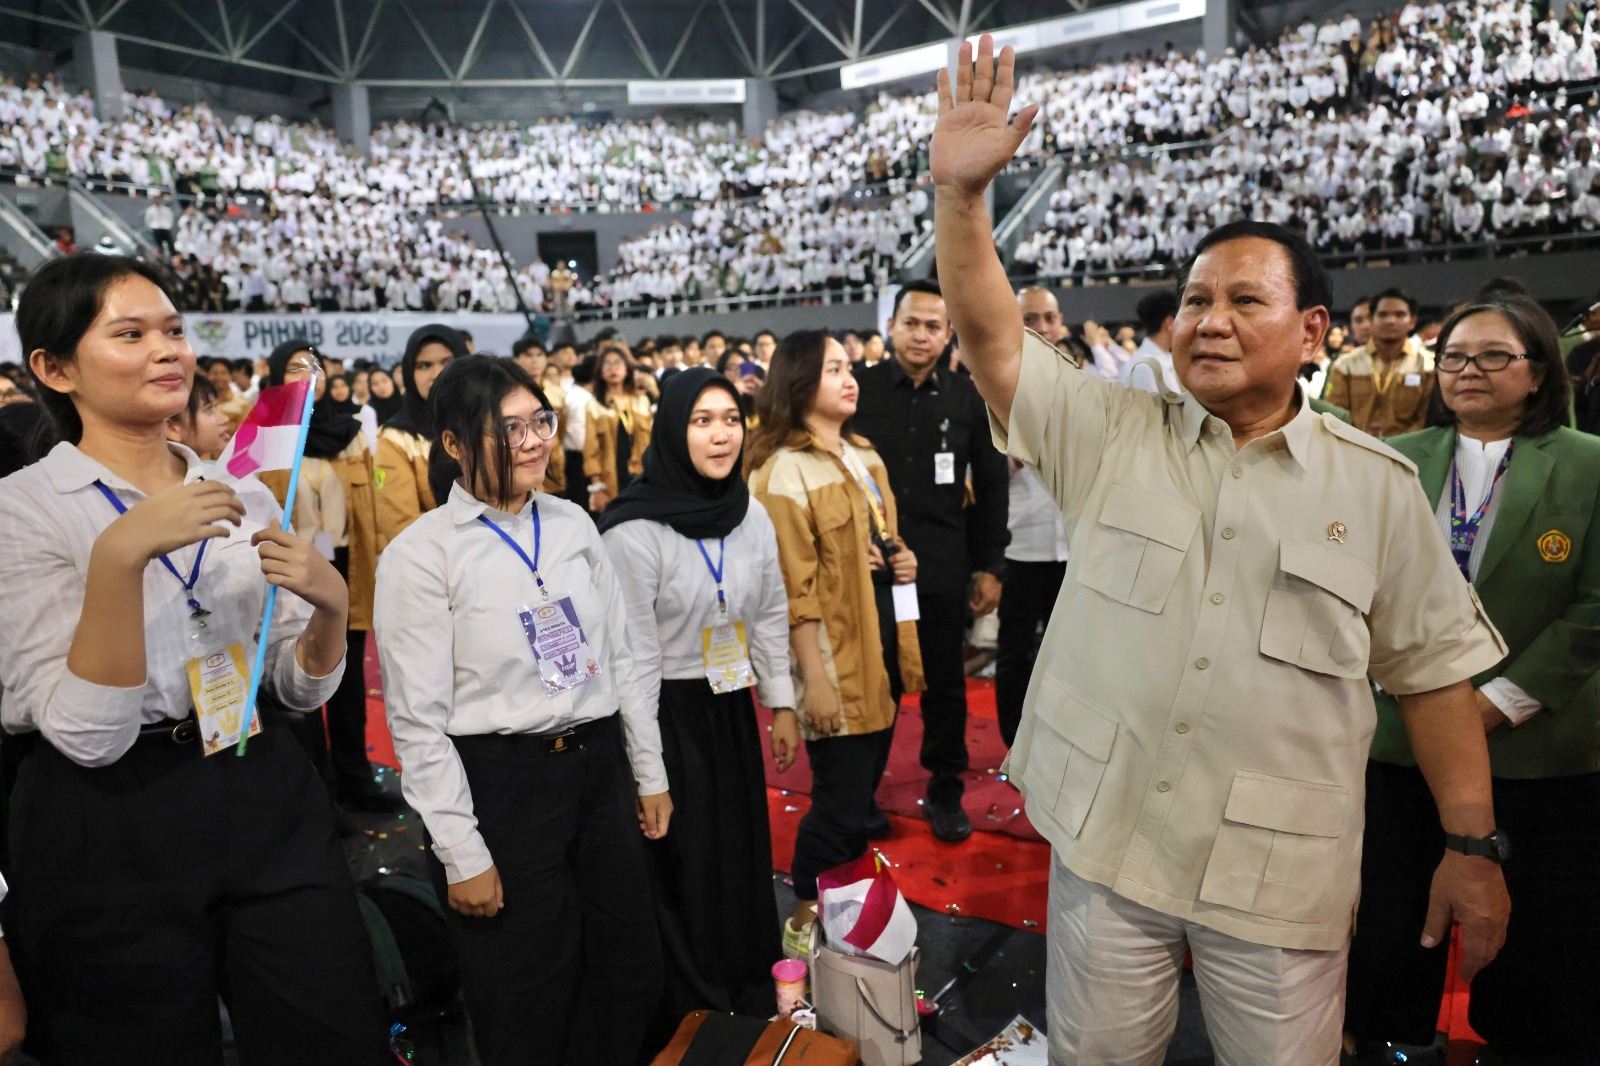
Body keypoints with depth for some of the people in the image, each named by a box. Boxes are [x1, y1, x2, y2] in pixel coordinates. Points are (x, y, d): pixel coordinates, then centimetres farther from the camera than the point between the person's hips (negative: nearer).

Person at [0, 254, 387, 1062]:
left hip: (268, 809, 4)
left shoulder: (243, 496, 6)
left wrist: (331, 602, -12)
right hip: (108, 841, -3)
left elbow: (303, 688, 8)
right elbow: (87, 735, -17)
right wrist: (121, 555, -27)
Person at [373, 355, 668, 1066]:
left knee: (630, 977, 18)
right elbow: (417, 721, -11)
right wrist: (462, 855, -11)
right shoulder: (420, 554, -11)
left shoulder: (572, 524, 4)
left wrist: (650, 774, 11)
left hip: (599, 768, 5)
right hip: (500, 786, -5)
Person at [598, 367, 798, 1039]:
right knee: (682, 869, 8)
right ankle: (687, 1019, 30)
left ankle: (751, 997, 39)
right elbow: (635, 653, -16)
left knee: (743, 856, 15)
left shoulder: (753, 518, 1)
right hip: (668, 714, -5)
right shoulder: (633, 531, -18)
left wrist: (782, 705, 12)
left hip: (732, 710, 6)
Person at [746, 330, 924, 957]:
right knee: (840, 802, 1)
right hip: (834, 654, -8)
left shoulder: (863, 456, 13)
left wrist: (901, 561, 4)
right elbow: (795, 587, -16)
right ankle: (804, 922, 22)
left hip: (882, 647, 8)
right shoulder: (788, 469, -13)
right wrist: (813, 679, -18)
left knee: (864, 790, 16)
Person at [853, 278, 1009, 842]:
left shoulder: (967, 397, 3)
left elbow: (990, 487, 7)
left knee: (945, 685, 10)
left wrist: (989, 566, 4)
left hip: (943, 564, 1)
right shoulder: (860, 389, -2)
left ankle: (945, 791, 28)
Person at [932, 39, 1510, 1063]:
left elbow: (1433, 666, 3)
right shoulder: (1113, 434, 0)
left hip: (1284, 873, 0)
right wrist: (961, 190, -18)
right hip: (1105, 838, 1)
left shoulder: (1376, 482, -1)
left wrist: (1474, 844, 3)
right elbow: (992, 336, -8)